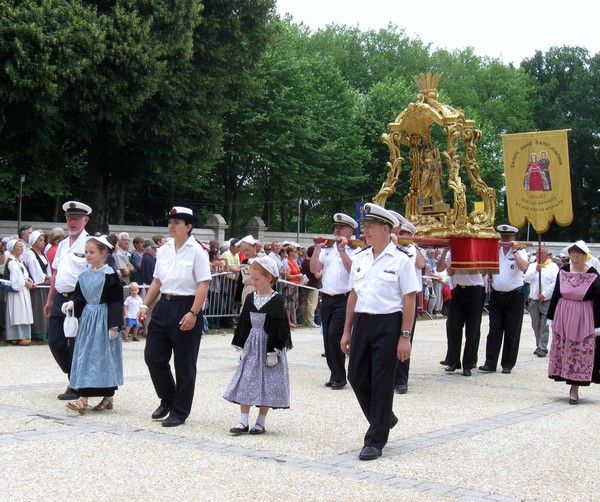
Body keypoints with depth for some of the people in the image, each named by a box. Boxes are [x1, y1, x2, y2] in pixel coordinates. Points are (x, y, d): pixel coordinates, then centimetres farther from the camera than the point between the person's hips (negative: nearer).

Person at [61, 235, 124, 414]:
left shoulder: (110, 275, -11)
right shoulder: (84, 275, 8)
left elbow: (116, 302, -13)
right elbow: (79, 296, 13)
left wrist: (114, 326, -16)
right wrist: (71, 303, -9)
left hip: (103, 319, -7)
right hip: (87, 317, 7)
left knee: (102, 355, -5)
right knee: (85, 354, 5)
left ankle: (108, 397, 0)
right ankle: (83, 399, 8)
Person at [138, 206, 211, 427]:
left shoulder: (196, 252, -9)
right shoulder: (163, 250, 9)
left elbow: (203, 285, -13)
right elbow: (157, 281, 15)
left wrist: (193, 313, -21)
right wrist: (145, 305, 7)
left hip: (186, 308, -6)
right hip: (163, 306, 6)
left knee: (184, 364, 4)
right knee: (153, 356, 6)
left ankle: (180, 411, 18)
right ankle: (168, 399, 28)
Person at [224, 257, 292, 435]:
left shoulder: (276, 300, -10)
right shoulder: (250, 298, 6)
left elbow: (278, 327, -12)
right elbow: (244, 323, 10)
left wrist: (273, 351, -14)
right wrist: (242, 347, 6)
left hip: (268, 346, -5)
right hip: (251, 346, 5)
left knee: (266, 384, 3)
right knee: (245, 382, 1)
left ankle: (260, 422, 13)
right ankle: (243, 421, 6)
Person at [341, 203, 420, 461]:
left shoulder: (400, 260, -6)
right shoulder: (360, 258, 11)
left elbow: (409, 300, -8)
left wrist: (405, 337, -13)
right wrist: (347, 331, 13)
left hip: (388, 324, -6)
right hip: (362, 322, 6)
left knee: (382, 383, 0)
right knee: (357, 377, 8)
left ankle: (375, 441, 10)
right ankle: (384, 419, 34)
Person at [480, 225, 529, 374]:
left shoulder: (520, 252, -1)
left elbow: (523, 267, -19)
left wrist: (514, 250, -15)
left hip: (514, 296, -3)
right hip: (496, 296, 3)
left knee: (512, 332, 3)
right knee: (494, 331, 3)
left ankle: (508, 364, 12)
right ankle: (490, 363, 4)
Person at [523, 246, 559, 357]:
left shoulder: (553, 266, -1)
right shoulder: (532, 266, 12)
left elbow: (555, 282, -11)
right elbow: (526, 279, 0)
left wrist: (544, 294, -15)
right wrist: (535, 270, -11)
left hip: (547, 301, -5)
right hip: (533, 300, 5)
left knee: (544, 326, -7)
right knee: (536, 325, 9)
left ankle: (542, 348, -5)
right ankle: (539, 346, 20)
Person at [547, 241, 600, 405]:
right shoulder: (563, 271, 1)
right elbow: (556, 294, 6)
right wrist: (551, 317, 7)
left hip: (583, 319, -4)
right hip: (563, 316, 4)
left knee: (581, 353, -1)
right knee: (562, 350, 7)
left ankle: (574, 390, 5)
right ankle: (572, 384, 20)